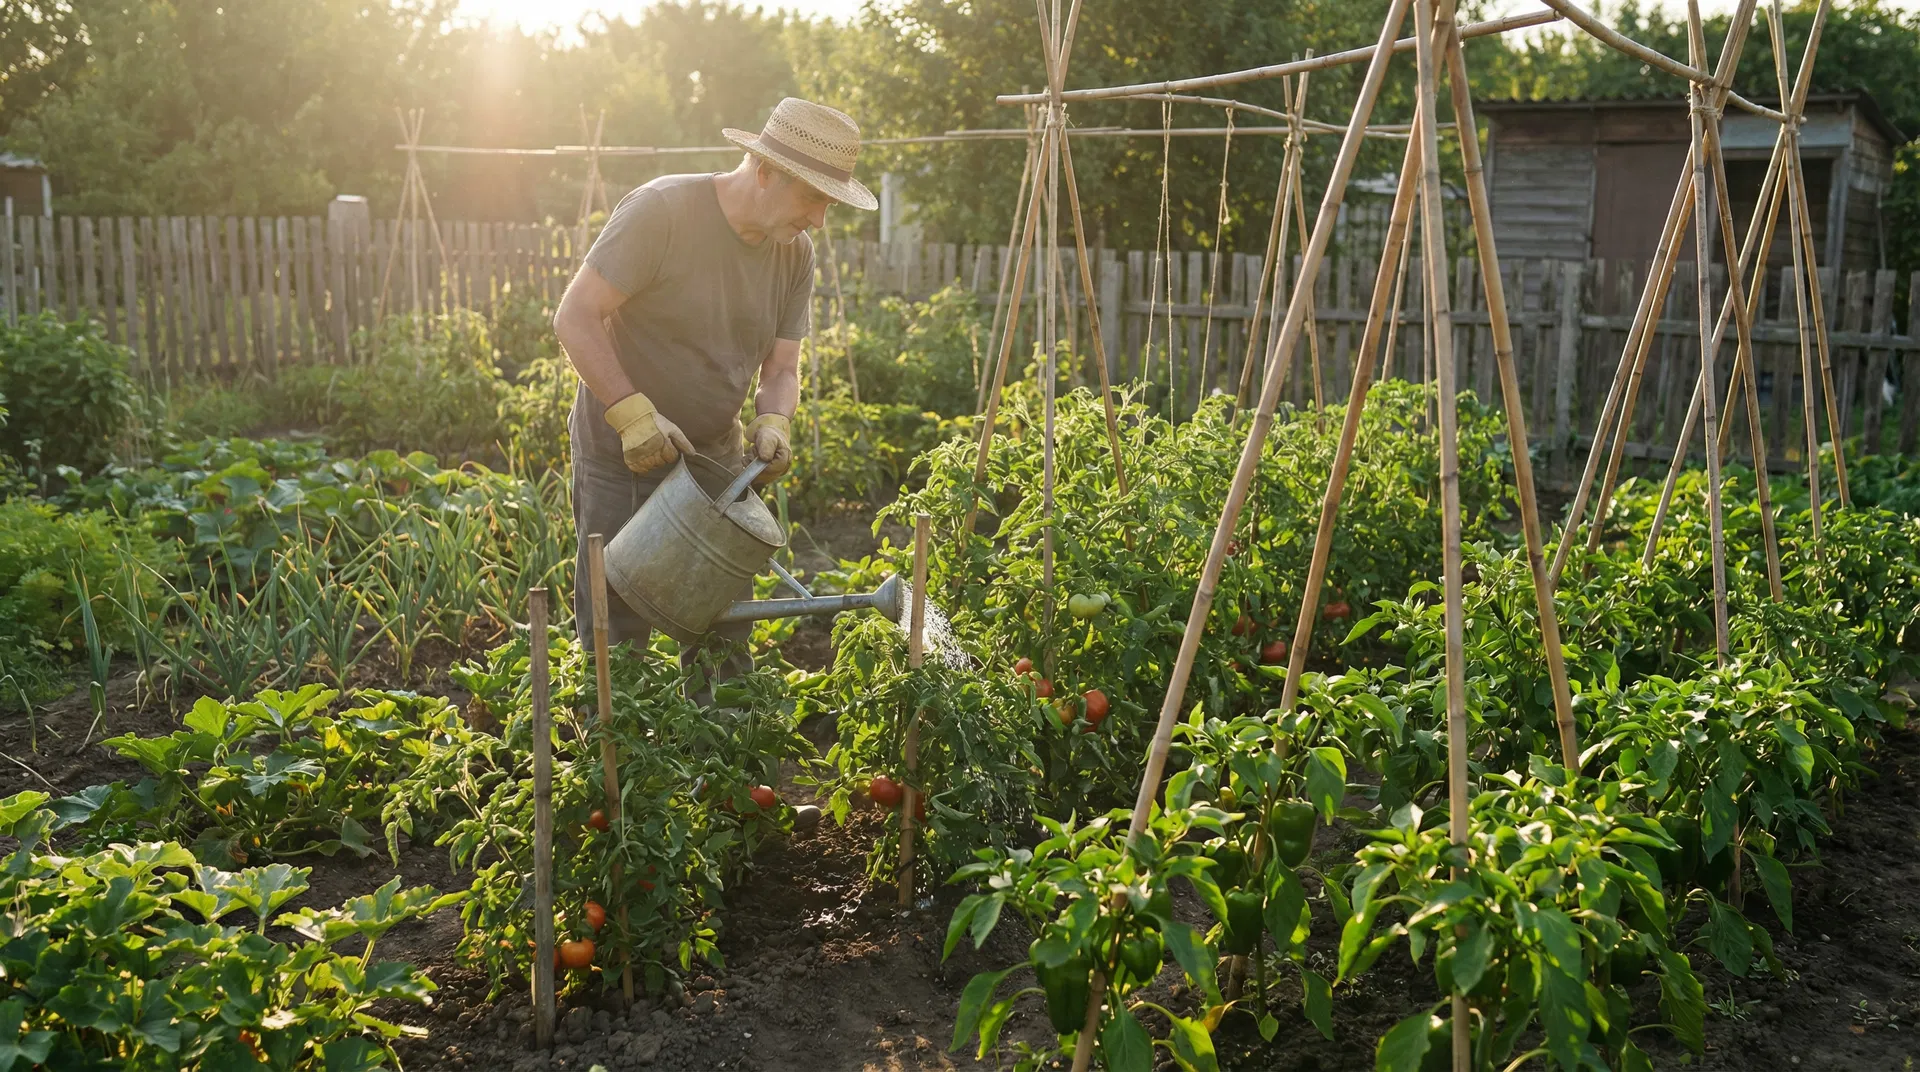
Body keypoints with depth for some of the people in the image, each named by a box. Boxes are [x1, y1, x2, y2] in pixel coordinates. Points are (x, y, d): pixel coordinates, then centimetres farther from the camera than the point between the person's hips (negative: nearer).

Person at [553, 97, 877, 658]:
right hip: (623, 458, -5)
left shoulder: (796, 253, -1)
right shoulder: (660, 210, -19)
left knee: (725, 632, 10)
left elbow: (781, 370, 2)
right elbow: (575, 319, -20)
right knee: (615, 633, 1)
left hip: (716, 453, 5)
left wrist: (773, 424, -20)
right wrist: (635, 414, -29)